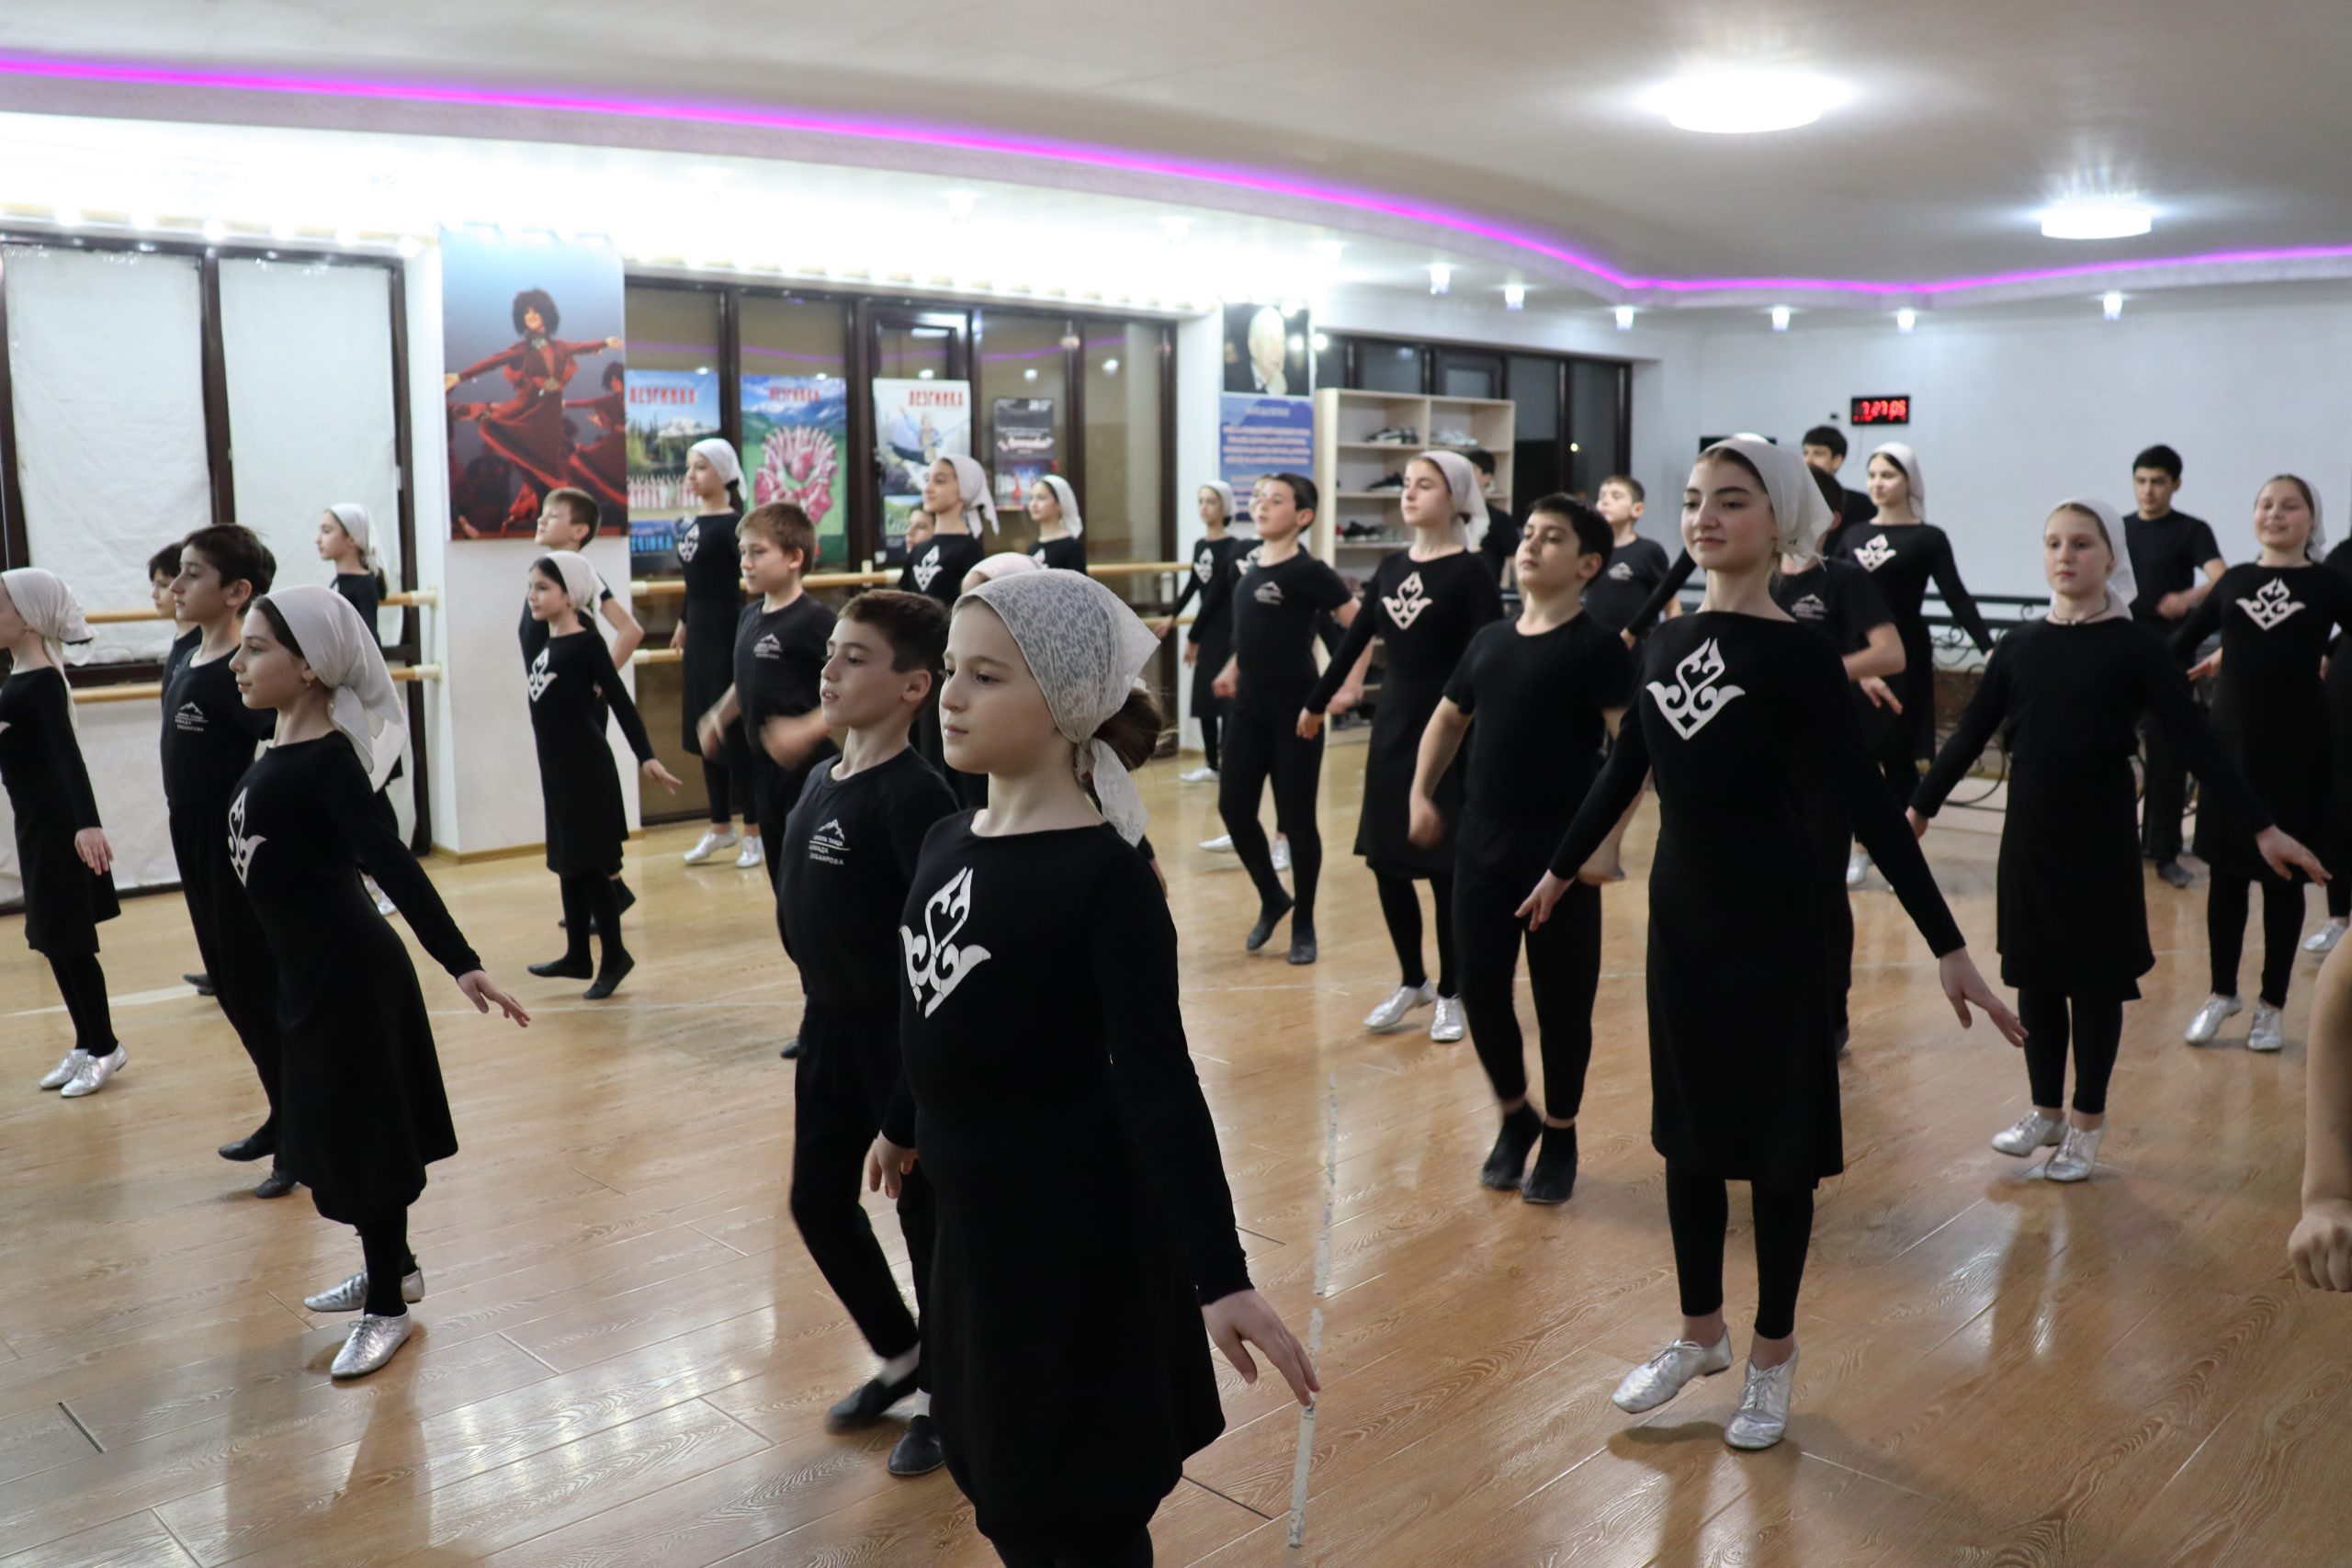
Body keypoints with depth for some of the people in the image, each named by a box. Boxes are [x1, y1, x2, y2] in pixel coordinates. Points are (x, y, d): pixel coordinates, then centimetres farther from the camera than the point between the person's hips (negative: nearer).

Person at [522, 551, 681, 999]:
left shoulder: (586, 643, -13)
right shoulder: (548, 644, 9)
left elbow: (620, 701, -16)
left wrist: (646, 757, -20)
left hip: (585, 768, -8)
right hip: (556, 768, 8)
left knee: (590, 865, -3)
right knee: (567, 863, 14)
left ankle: (615, 957, 7)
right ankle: (578, 957, 23)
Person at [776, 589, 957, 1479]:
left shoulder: (913, 795, -21)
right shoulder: (822, 780, 4)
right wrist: (828, 999, 14)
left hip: (905, 1036, -8)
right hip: (830, 1026, 9)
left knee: (927, 1212, 8)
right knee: (819, 1200, 18)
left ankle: (947, 1399, 28)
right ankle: (902, 1357, 39)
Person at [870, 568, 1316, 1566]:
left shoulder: (1104, 875, -20)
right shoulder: (943, 842, 2)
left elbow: (1159, 1082, -22)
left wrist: (1219, 1275, -23)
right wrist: (903, 1126, 31)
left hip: (1075, 1227, -7)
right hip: (973, 1216, 7)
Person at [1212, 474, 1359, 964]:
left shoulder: (1309, 572, -14)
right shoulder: (1248, 562, 7)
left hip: (1297, 710, -6)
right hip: (1248, 708, 6)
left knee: (1296, 817, 2)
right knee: (1233, 805, 5)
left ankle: (1304, 924, 19)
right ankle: (1272, 898, 28)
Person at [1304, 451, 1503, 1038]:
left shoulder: (1472, 570, -9)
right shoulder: (1391, 567, 8)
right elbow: (1356, 637, 16)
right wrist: (1315, 704, 22)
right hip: (1392, 726, 6)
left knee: (1445, 864, 3)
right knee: (1385, 858, 9)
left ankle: (1450, 993, 19)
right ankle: (1411, 981, 27)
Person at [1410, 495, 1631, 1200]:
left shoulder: (1597, 646, -9)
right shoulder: (1489, 639, 9)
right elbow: (1449, 719, 21)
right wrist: (1423, 792, 8)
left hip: (1563, 854, -5)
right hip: (1481, 847, 5)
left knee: (1561, 998, 6)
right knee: (1480, 989, 9)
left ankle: (1560, 1139, 25)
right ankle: (1515, 1118, 31)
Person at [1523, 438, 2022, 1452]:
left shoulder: (1795, 651, -12)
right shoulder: (1667, 641, 4)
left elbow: (1868, 802, -14)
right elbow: (1625, 770, 16)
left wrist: (1947, 947, -17)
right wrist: (1559, 870, 25)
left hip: (1770, 920, -5)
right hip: (1678, 911, 5)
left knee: (1775, 1136, 8)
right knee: (1685, 1124, 14)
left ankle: (1771, 1357, 26)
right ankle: (1700, 1334, 33)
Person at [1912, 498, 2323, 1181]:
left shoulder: (2133, 646, -7)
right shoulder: (2020, 644, 2)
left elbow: (2195, 741, -8)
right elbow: (1970, 733, 10)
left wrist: (2262, 827, -13)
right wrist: (1920, 806, 13)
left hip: (2100, 836, -3)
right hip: (2027, 833, 3)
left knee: (2096, 978, 7)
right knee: (2034, 974, 10)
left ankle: (2088, 1123, 21)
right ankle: (2045, 1110, 26)